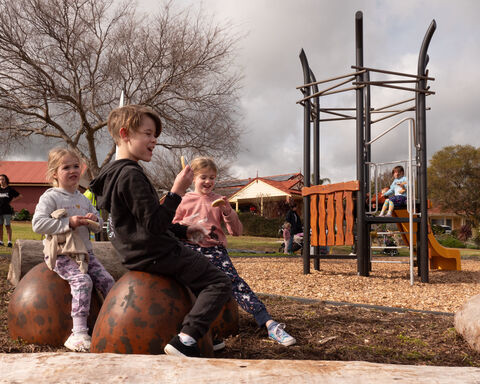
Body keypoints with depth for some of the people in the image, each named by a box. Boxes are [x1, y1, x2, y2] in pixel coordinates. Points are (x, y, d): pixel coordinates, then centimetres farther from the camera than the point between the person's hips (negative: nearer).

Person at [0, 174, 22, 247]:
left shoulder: (10, 189, 4)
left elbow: (19, 196, 9)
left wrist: (12, 200, -1)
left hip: (7, 211, -3)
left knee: (7, 226, -6)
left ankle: (9, 241, -6)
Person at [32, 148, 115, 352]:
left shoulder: (83, 199, 17)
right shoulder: (50, 197, -5)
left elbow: (97, 227, 24)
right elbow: (38, 224, -18)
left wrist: (94, 220, -2)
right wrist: (68, 223, -21)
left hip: (85, 252, 7)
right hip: (61, 254, -7)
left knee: (107, 281, -6)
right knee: (82, 281, -28)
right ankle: (79, 333, -29)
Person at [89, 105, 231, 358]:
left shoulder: (114, 174, 14)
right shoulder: (131, 174, -20)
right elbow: (155, 224, -25)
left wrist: (184, 231, 17)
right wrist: (177, 191, -23)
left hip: (136, 254, 11)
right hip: (156, 255, -11)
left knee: (203, 271, 29)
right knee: (219, 282, -8)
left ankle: (202, 332, 28)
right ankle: (185, 339, -18)